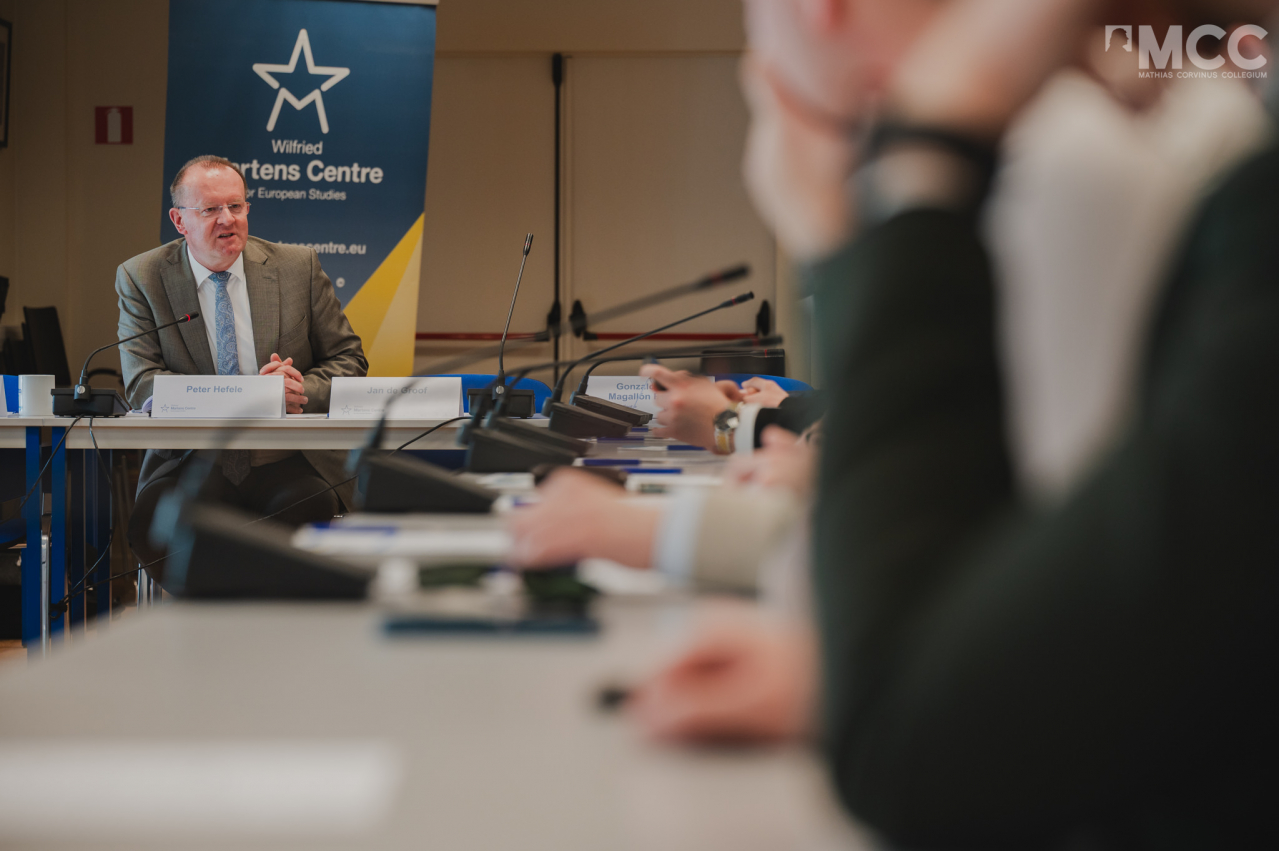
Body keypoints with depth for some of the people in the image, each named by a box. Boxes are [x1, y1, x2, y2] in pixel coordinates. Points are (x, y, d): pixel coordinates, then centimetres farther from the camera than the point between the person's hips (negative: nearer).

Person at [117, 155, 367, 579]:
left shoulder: (298, 266, 7)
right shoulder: (141, 278, 4)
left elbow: (349, 360, 11)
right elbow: (142, 384, -5)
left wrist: (303, 392, -14)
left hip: (287, 460, 0)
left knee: (313, 510, -34)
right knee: (152, 519, -32)